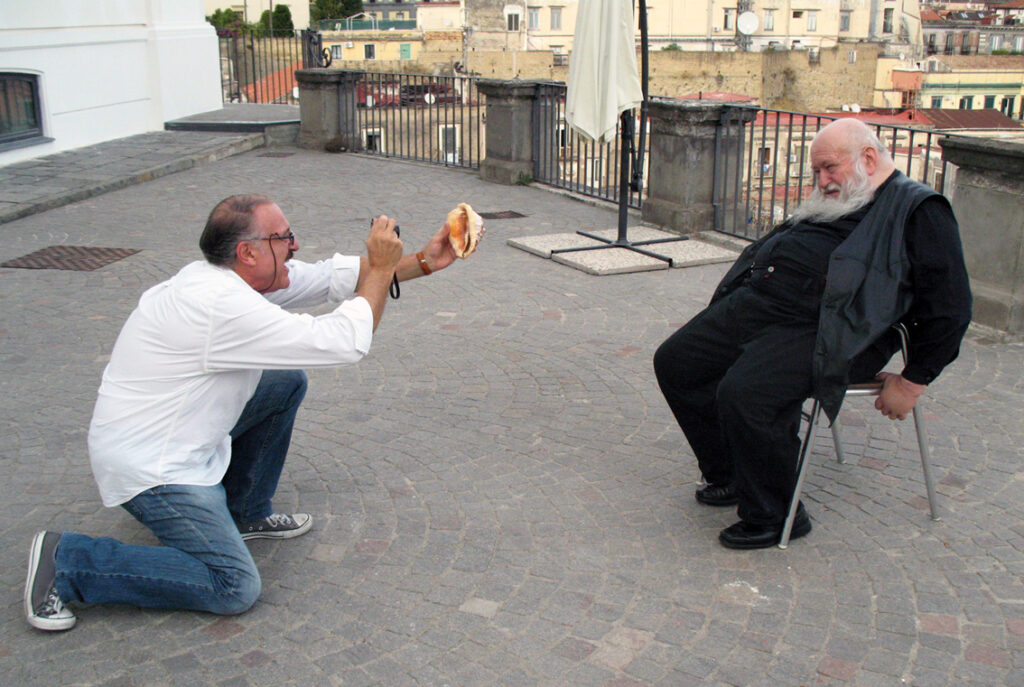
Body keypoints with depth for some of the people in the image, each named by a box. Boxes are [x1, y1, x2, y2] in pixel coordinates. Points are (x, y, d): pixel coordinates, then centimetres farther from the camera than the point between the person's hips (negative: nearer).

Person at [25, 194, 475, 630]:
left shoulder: (226, 277, 0)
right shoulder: (223, 305, -29)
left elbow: (332, 276, 4)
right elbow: (345, 343, -29)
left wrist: (423, 262, 0)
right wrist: (382, 268, -17)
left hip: (181, 432, 10)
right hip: (145, 465, -10)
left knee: (287, 382, 10)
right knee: (234, 588, -11)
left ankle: (246, 515, 21)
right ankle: (66, 561, -3)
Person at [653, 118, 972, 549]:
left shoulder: (917, 210, 0)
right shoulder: (835, 203, 26)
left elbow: (948, 309, -5)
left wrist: (911, 383, -5)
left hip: (821, 332, -9)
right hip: (756, 302, 9)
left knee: (743, 393, -30)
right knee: (674, 362, 3)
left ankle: (774, 516, -7)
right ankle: (731, 476, 18)